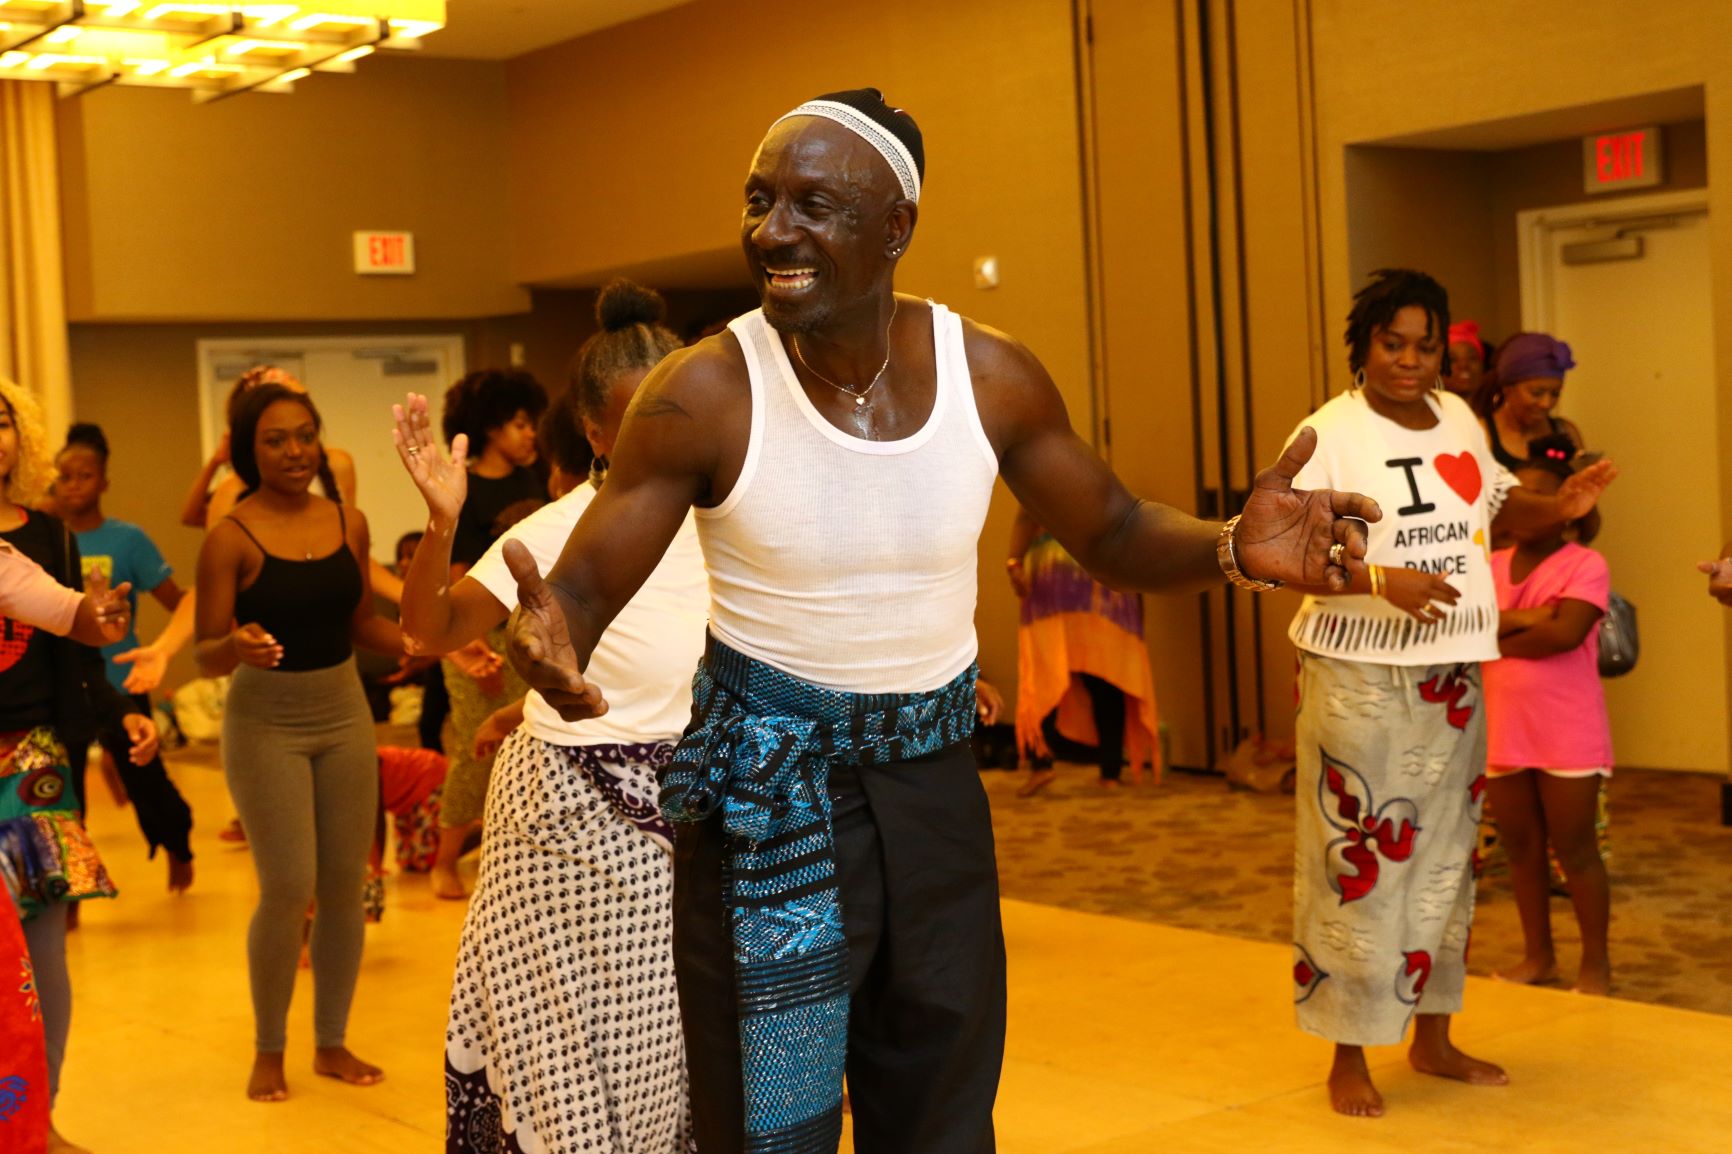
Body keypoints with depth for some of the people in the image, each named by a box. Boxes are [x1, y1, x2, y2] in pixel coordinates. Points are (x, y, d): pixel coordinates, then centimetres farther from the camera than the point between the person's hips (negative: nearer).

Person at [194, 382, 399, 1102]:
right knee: (287, 892, -6)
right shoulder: (232, 537, -11)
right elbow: (205, 657, -10)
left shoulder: (349, 523, 2)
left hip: (345, 716, 4)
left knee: (345, 888, 6)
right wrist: (236, 646, -32)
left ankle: (332, 1043, 22)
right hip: (267, 724, -4)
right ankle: (268, 1051, 14)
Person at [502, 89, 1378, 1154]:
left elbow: (1115, 533, 5)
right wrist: (550, 644, -37)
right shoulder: (704, 395, -15)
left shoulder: (990, 376, -6)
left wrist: (1234, 546, -15)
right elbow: (583, 586, -12)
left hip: (935, 787, 4)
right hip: (768, 798, -3)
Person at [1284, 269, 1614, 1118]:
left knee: (1444, 855, 14)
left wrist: (1558, 506, 2)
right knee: (1358, 859, -2)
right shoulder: (1327, 436, -13)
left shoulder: (1458, 418, 8)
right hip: (1362, 679, -7)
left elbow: (1495, 507, 21)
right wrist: (1382, 580, -33)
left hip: (1452, 675, 7)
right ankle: (1349, 1056, 11)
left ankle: (1432, 1036, 29)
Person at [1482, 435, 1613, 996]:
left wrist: (1498, 639, -11)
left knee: (1575, 850, 3)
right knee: (1521, 848, 14)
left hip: (1567, 735, -5)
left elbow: (1566, 634, -22)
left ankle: (1596, 962, 16)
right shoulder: (1491, 565, 7)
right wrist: (1527, 619, -18)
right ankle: (1538, 955, 27)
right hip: (1502, 732, 5)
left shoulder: (1586, 565, -8)